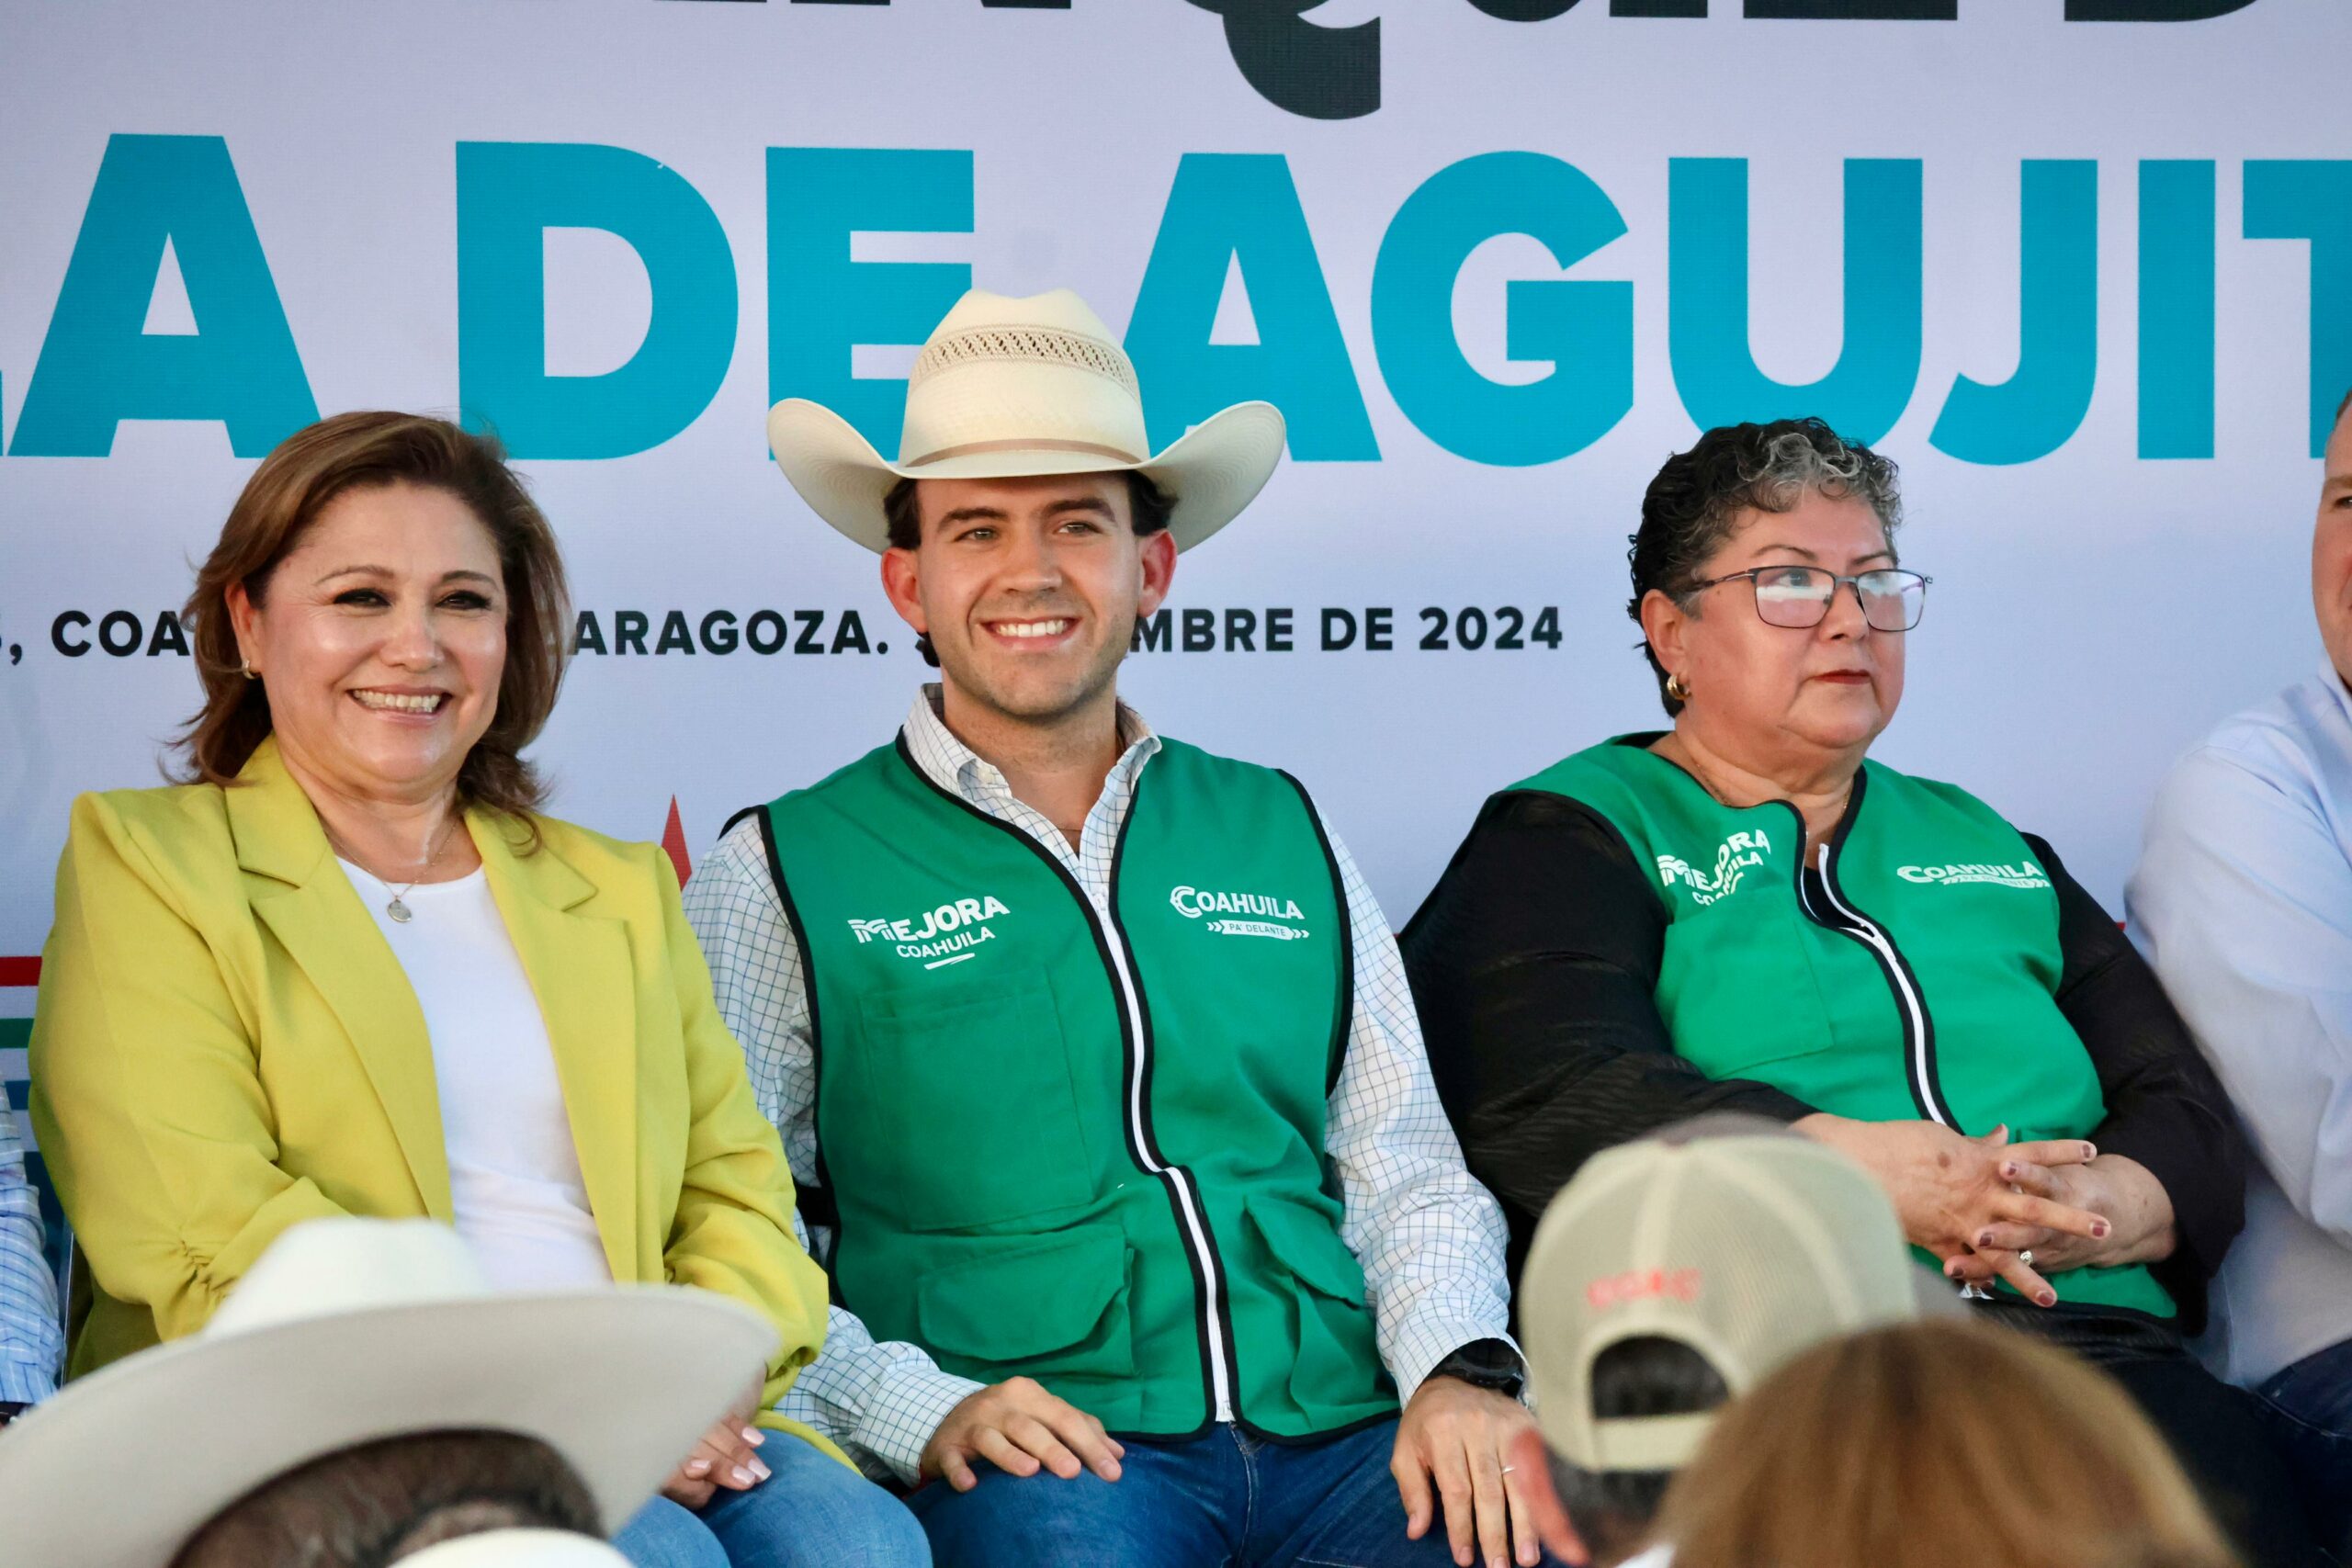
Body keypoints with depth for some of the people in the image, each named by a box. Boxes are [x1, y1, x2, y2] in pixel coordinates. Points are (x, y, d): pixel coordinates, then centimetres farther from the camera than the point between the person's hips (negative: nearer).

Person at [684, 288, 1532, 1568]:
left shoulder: (1284, 838, 21)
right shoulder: (781, 875, 9)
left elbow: (1407, 1174, 20)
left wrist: (1461, 1370, 0)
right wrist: (921, 1409, -14)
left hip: (1343, 1444, 4)